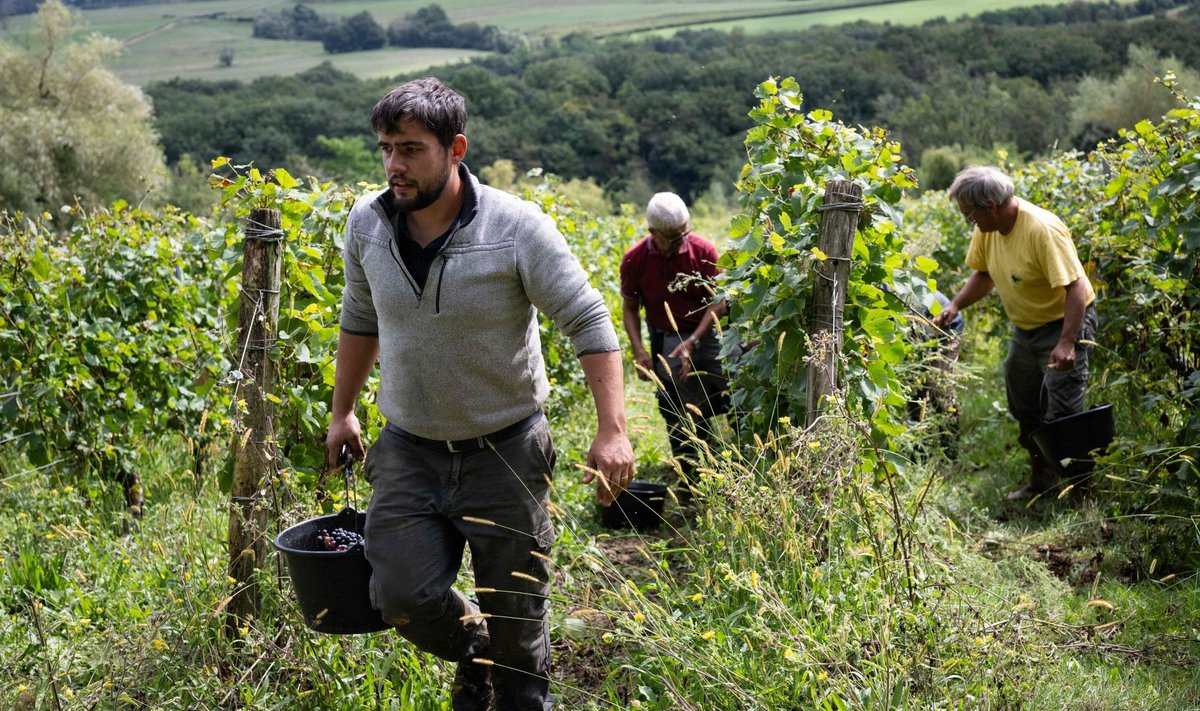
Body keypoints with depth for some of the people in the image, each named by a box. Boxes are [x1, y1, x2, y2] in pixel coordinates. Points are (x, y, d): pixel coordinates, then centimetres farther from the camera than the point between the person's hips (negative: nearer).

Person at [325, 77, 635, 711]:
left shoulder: (517, 228, -17)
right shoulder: (366, 223, -2)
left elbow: (589, 323, -16)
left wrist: (611, 431, -23)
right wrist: (342, 412, 19)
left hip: (505, 450, -3)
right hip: (409, 449, 4)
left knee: (515, 614, 3)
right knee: (401, 596, -5)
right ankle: (473, 653, 28)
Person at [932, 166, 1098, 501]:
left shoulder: (1042, 229, -29)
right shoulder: (986, 229, -5)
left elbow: (1076, 287, -31)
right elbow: (983, 274, 11)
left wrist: (1067, 343, -37)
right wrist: (955, 305, -6)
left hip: (1064, 324, -9)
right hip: (1025, 328, 9)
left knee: (1061, 415, -11)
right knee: (1025, 410, 16)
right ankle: (1041, 483, 31)